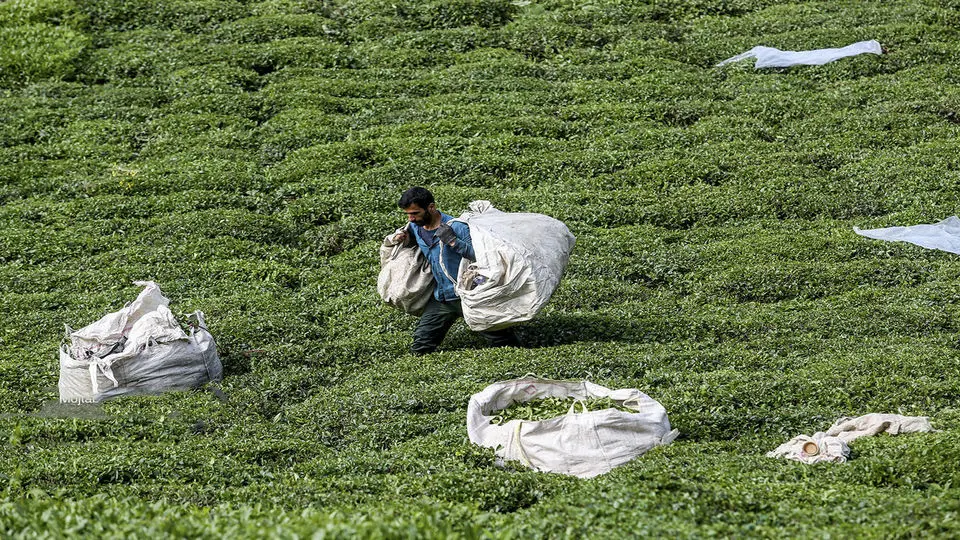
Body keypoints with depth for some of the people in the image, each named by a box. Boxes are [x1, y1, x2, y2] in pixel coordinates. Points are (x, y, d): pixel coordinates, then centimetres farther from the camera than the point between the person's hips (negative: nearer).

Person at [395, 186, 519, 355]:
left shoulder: (456, 227, -19)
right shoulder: (414, 228, 1)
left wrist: (453, 242, -33)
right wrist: (401, 239, 1)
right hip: (440, 299, 6)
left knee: (503, 342, 2)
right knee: (419, 349, 0)